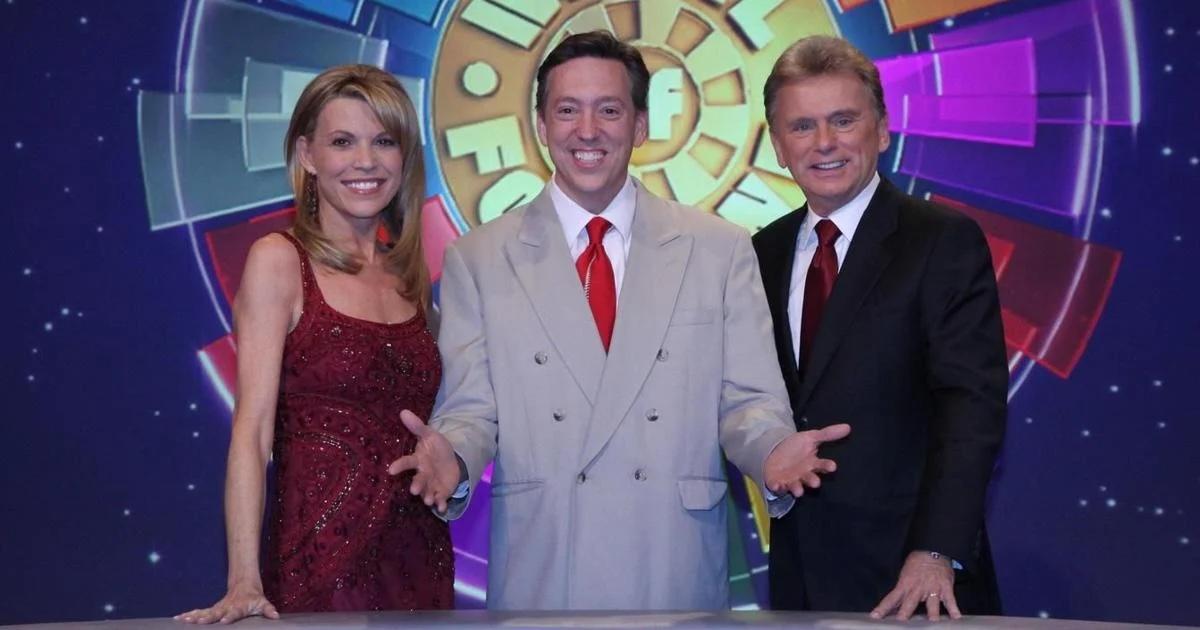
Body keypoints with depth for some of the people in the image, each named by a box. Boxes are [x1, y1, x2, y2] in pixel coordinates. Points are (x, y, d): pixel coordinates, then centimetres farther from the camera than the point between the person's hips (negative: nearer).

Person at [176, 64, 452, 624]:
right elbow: (252, 431, -12)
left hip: (421, 558, 5)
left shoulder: (410, 274, 11)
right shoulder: (279, 261, -4)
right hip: (320, 561, -5)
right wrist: (245, 582, -19)